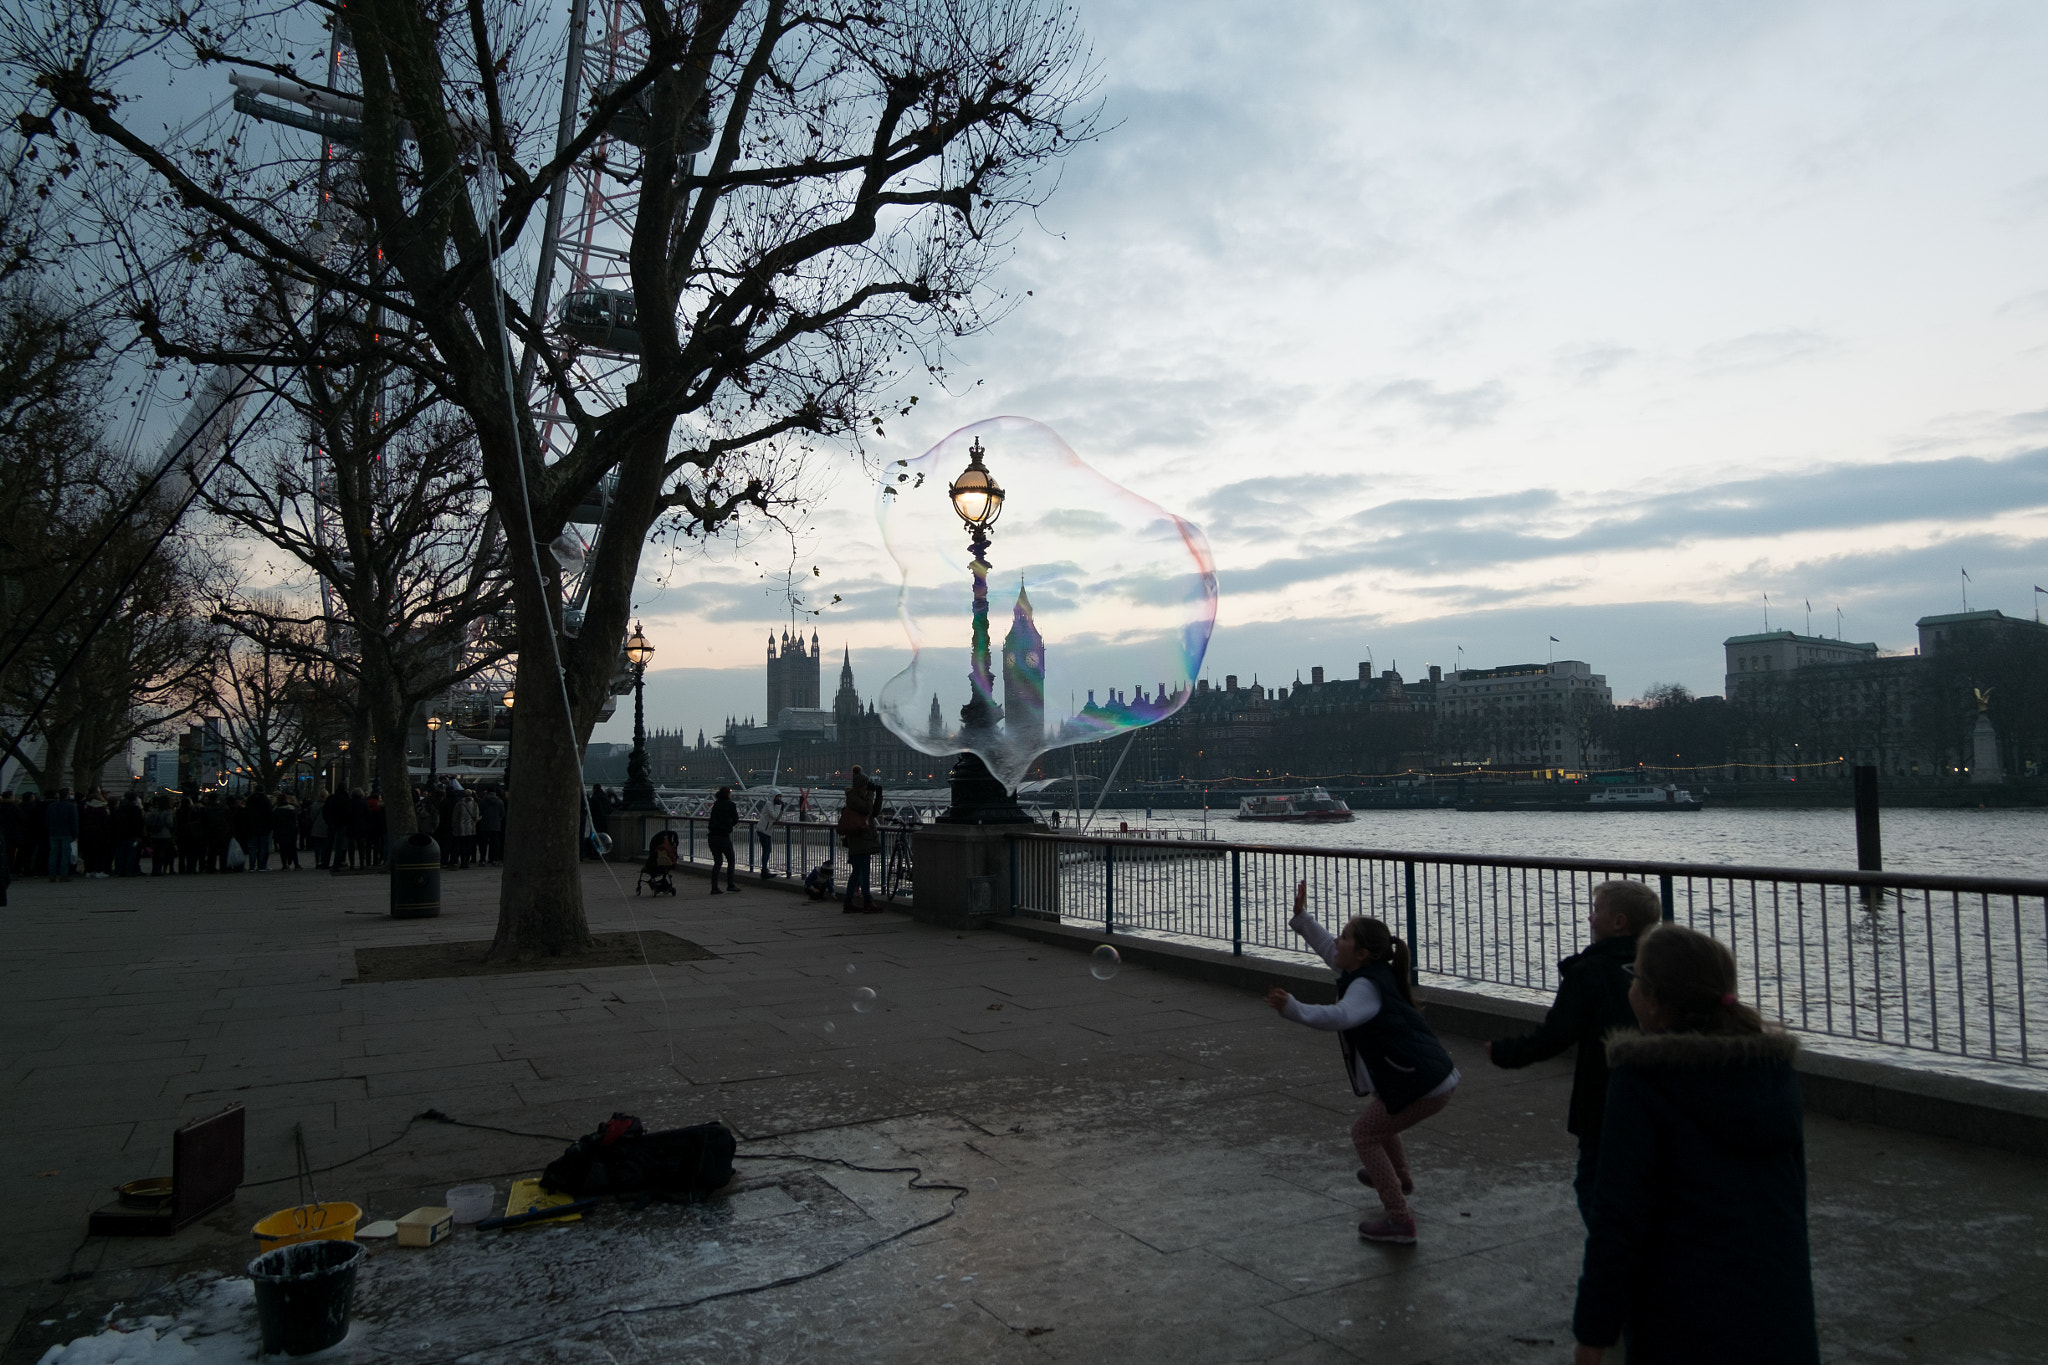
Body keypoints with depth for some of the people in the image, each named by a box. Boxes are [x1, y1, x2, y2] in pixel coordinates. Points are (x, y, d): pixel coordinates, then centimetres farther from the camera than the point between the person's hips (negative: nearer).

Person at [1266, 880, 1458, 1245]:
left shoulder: (1367, 986, -20)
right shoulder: (1373, 973, 9)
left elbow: (1343, 1016, -42)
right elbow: (1328, 950, 24)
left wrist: (1294, 1009, -51)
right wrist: (1301, 916, 25)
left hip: (1424, 1085, -10)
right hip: (1435, 1075, 10)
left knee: (1365, 1134, 1)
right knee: (1377, 1109, 32)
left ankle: (1399, 1220, 0)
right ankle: (1399, 1177, 55)